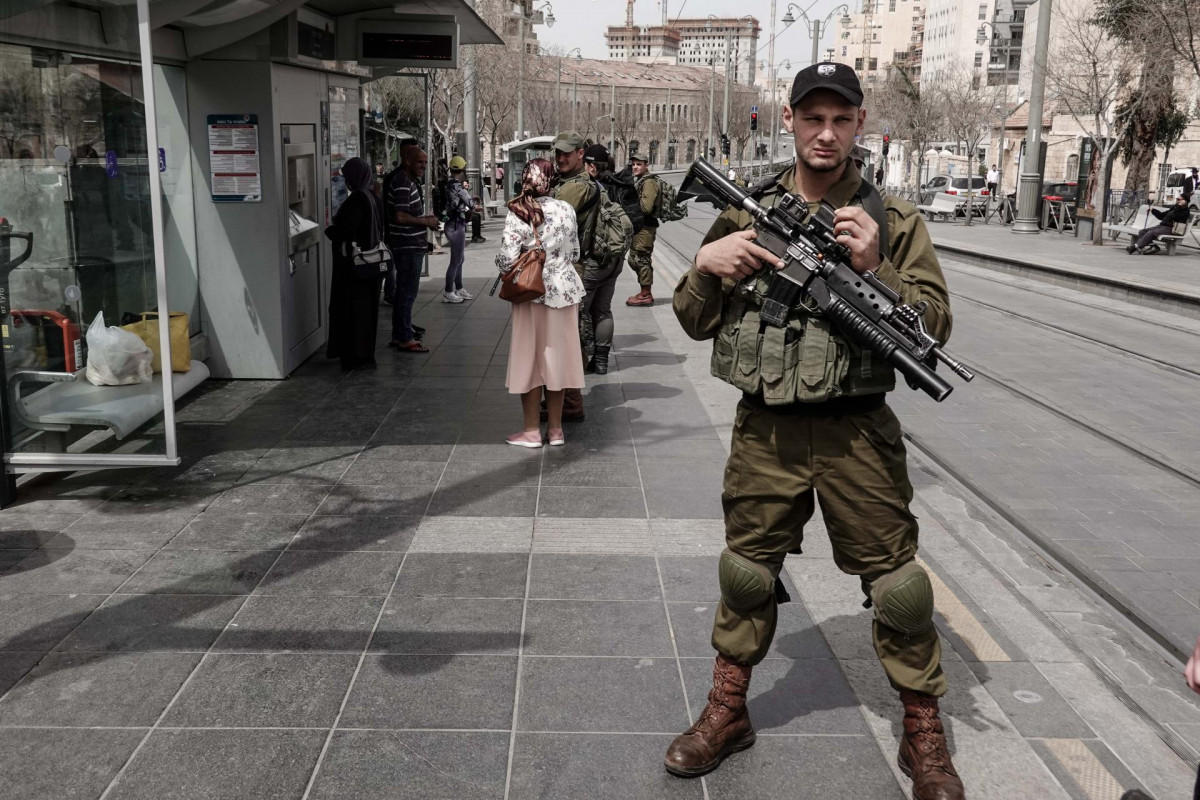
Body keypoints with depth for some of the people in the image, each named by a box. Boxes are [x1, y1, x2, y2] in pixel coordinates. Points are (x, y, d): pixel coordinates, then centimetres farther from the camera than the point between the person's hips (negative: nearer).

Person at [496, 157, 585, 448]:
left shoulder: (517, 215, -12)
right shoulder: (566, 209, 0)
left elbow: (506, 259, -17)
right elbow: (575, 254, 8)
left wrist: (510, 273, 5)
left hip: (533, 293, -4)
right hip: (565, 290, 4)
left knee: (530, 358, 7)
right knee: (557, 358, 12)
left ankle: (531, 430, 13)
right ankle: (555, 429, 20)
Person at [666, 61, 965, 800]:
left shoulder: (893, 220, 0)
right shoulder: (746, 213, 5)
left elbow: (935, 324, -4)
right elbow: (696, 322, 8)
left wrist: (873, 268, -19)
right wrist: (706, 264, -12)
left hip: (856, 433, -1)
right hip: (765, 431, 2)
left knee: (896, 581, 5)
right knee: (747, 573, 13)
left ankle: (924, 735, 25)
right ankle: (728, 712, 32)